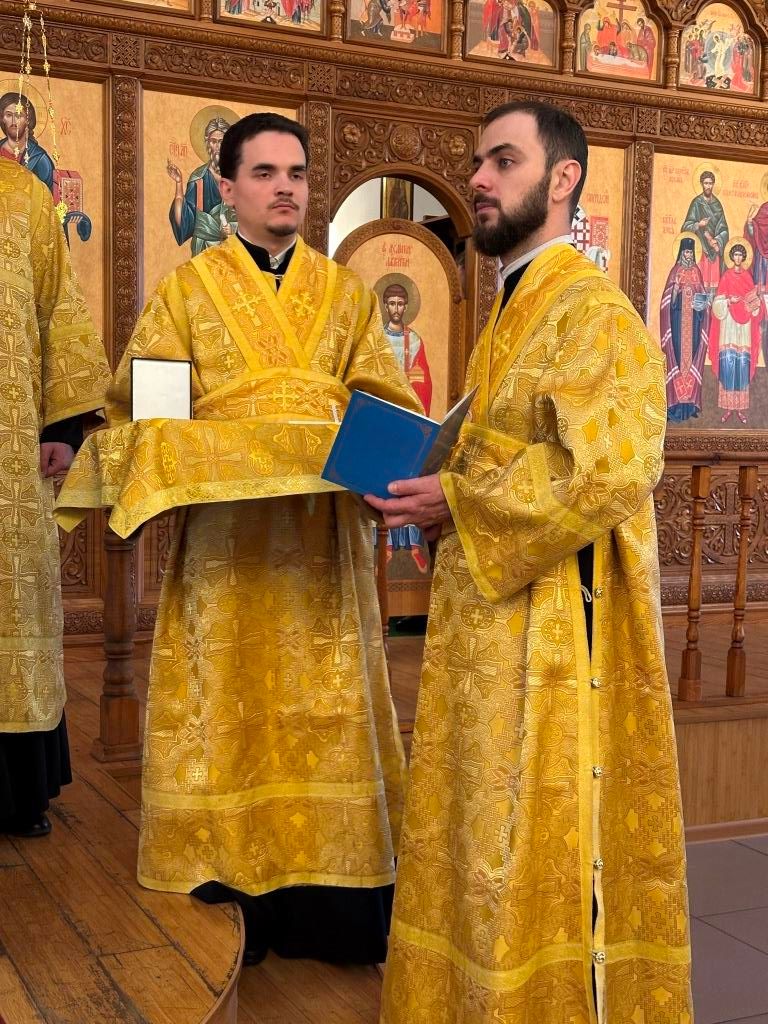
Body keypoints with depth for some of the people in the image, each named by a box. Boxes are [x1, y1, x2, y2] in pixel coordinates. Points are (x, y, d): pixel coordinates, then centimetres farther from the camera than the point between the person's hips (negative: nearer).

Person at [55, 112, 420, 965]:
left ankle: (321, 912, 15)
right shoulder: (186, 290, 7)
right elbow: (139, 413, 1)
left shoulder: (346, 294, 12)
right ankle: (235, 910, 13)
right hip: (223, 548, -1)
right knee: (227, 715, 1)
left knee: (324, 716, 4)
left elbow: (388, 409, 7)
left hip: (321, 546, 2)